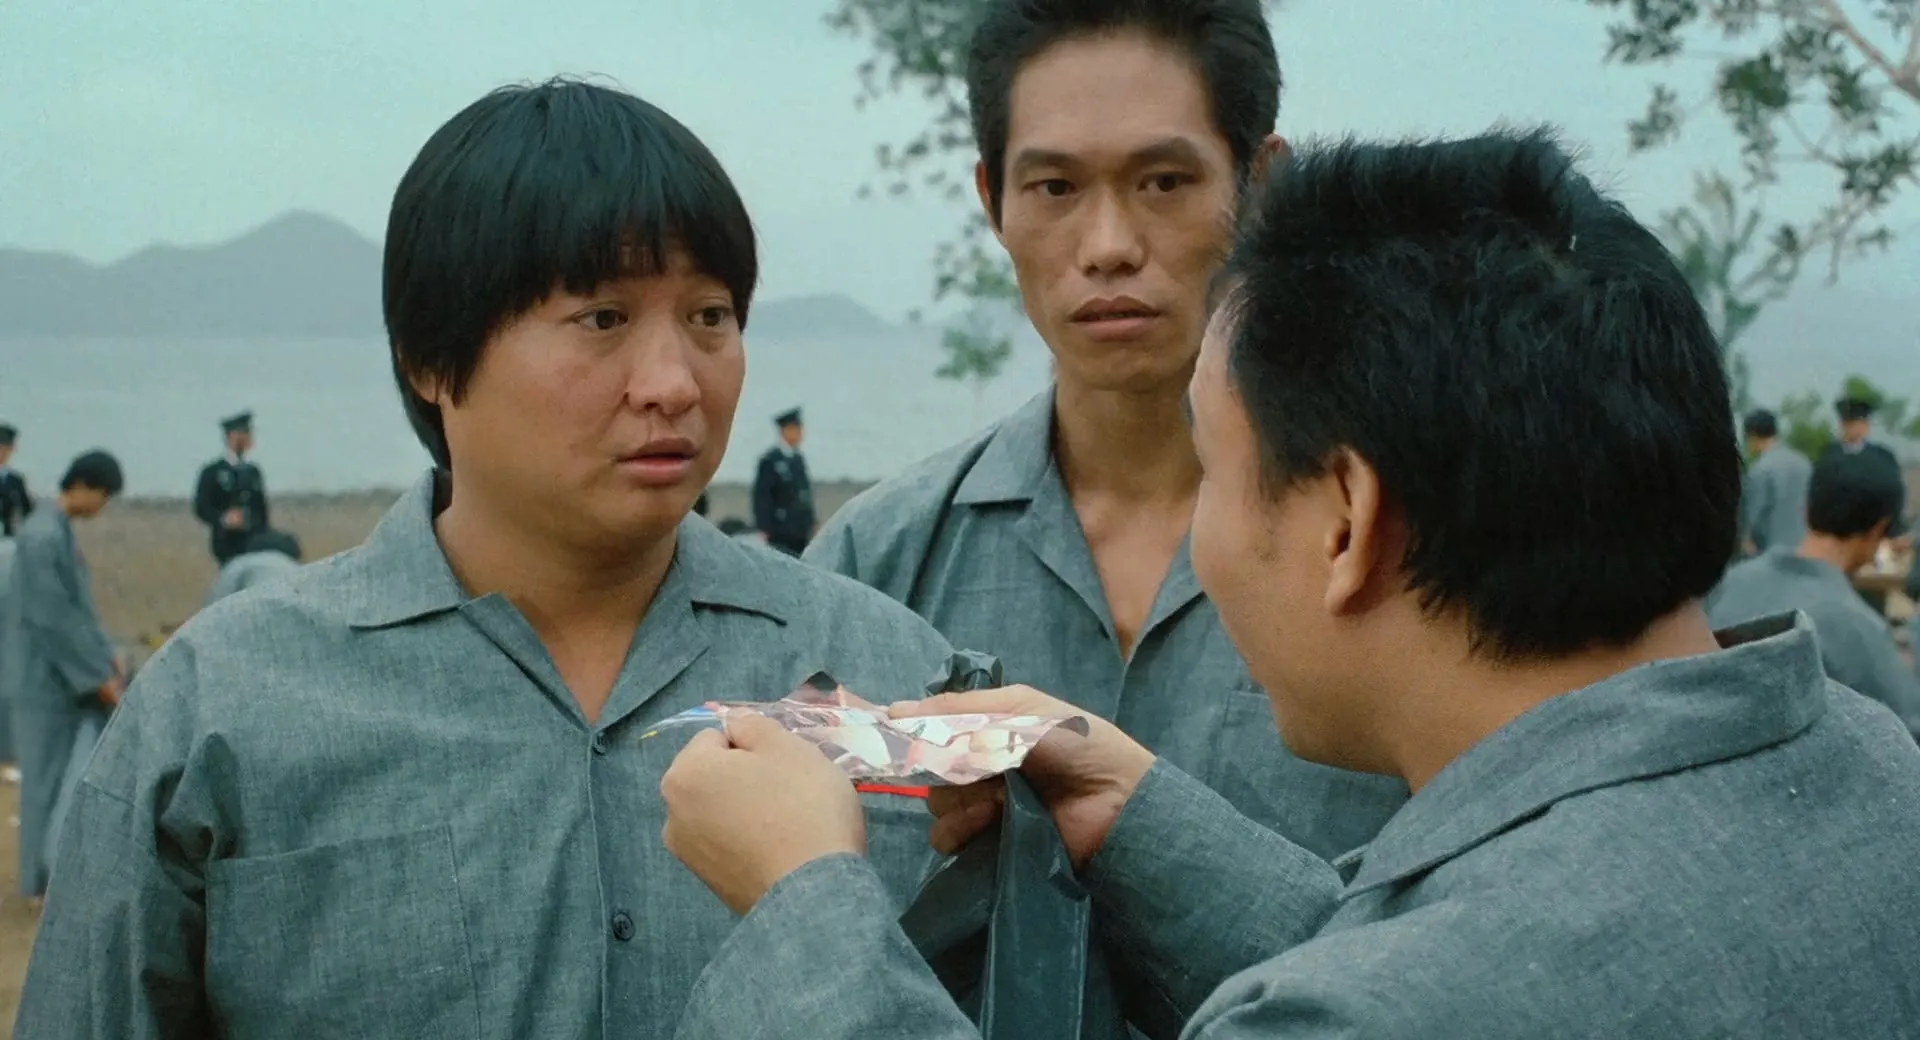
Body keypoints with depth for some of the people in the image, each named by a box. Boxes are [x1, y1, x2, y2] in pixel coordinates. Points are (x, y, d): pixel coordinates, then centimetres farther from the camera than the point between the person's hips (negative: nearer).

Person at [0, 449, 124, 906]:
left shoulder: (60, 531, 10)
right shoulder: (43, 537, -20)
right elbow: (54, 617, -21)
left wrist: (107, 654, 8)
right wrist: (98, 676, -17)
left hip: (62, 673, 9)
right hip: (44, 674, -9)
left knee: (63, 772, 14)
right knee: (48, 774, -1)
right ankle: (44, 881, 7)